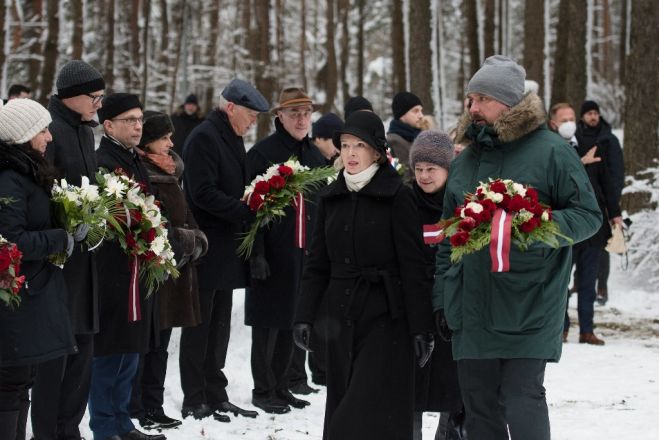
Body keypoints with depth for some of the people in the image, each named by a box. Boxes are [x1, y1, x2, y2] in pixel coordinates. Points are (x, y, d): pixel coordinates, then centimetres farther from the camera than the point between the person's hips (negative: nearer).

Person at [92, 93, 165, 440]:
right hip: (113, 277, -9)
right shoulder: (102, 164, -14)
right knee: (110, 355, -2)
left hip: (139, 273, 9)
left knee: (130, 353, 15)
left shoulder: (135, 163, 16)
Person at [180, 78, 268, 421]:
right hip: (206, 250, -9)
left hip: (226, 249, 9)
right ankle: (194, 401, 5)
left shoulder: (232, 139, 16)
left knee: (219, 325, 13)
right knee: (200, 326, -1)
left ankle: (215, 395, 20)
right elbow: (203, 193, -21)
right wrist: (248, 212, -20)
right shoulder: (204, 138, -13)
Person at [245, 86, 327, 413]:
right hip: (274, 252, -6)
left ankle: (283, 384, 19)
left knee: (294, 319, 9)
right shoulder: (263, 153, -6)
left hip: (306, 251, 6)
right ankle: (263, 390, 6)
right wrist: (257, 253, -17)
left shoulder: (315, 156, 14)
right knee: (270, 321, -2)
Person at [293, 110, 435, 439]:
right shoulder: (331, 197, 10)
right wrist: (304, 316, 5)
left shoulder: (396, 197, -7)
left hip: (385, 320, -6)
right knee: (341, 409, 8)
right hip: (341, 317, 6)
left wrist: (420, 327, -12)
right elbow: (317, 264, 12)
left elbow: (413, 266, -9)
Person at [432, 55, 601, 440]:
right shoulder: (466, 158, 15)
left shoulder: (551, 150, -5)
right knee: (479, 405, 9)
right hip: (472, 305, 6)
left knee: (522, 400, -10)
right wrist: (442, 297, 16)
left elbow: (588, 214, -5)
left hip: (529, 306, -6)